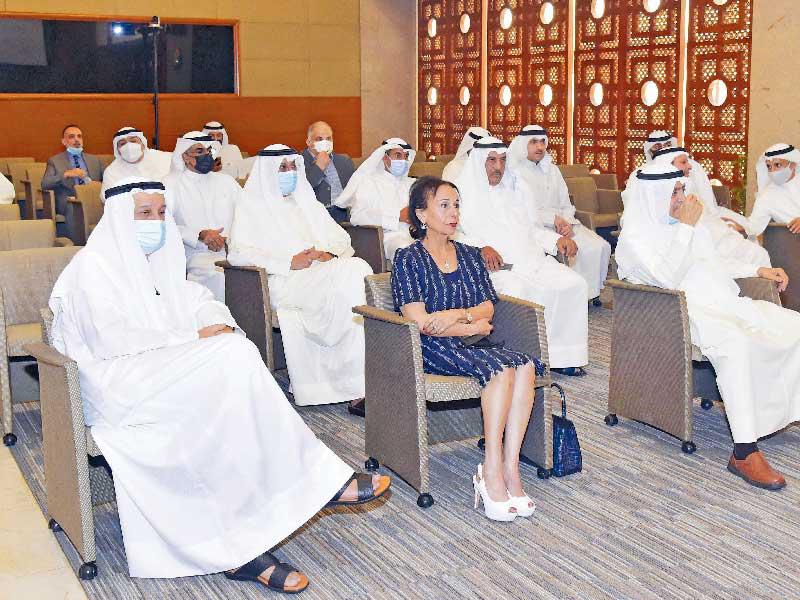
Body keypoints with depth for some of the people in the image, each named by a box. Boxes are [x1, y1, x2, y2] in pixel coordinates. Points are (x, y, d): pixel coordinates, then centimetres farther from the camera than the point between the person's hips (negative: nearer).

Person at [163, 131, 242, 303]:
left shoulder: (226, 181, 22)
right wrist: (200, 235, -16)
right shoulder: (171, 184, 9)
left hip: (233, 250, 4)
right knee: (219, 276, -34)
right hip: (197, 255, -3)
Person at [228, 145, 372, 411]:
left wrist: (330, 253, -3)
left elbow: (339, 236, 22)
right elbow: (238, 253, -3)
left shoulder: (309, 204, 31)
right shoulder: (250, 208, 13)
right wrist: (290, 262, -12)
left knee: (357, 268, -29)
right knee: (344, 282, -32)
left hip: (323, 271, 5)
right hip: (284, 282, -5)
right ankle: (356, 385, -32)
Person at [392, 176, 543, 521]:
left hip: (472, 346, 6)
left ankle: (509, 467, -30)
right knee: (501, 366, -32)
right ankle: (493, 472, -30)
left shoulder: (470, 256, 19)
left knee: (526, 365, -26)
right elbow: (419, 322, -9)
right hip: (432, 350, -5)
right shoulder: (409, 259, 1)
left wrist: (458, 315, -13)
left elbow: (488, 308, 8)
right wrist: (474, 326, -3)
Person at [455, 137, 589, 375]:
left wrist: (557, 239, 7)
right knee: (516, 290, -37)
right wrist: (481, 248, -21)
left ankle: (561, 355, -12)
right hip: (493, 264, -5)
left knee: (574, 284, -18)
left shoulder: (517, 187, 23)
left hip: (530, 257, 6)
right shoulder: (464, 191, 6)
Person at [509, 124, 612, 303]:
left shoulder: (552, 169, 19)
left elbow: (566, 204, 16)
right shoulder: (515, 172, -2)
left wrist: (568, 224, -6)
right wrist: (554, 219, -15)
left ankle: (592, 292, 3)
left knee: (601, 246, -11)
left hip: (562, 223, 7)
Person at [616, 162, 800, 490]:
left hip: (721, 301, 9)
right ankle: (744, 453, -39)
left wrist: (759, 270, 21)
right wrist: (686, 227, -15)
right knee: (734, 341, -38)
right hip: (684, 311, -8)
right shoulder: (635, 235, -4)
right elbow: (668, 278, -19)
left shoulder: (687, 222, 18)